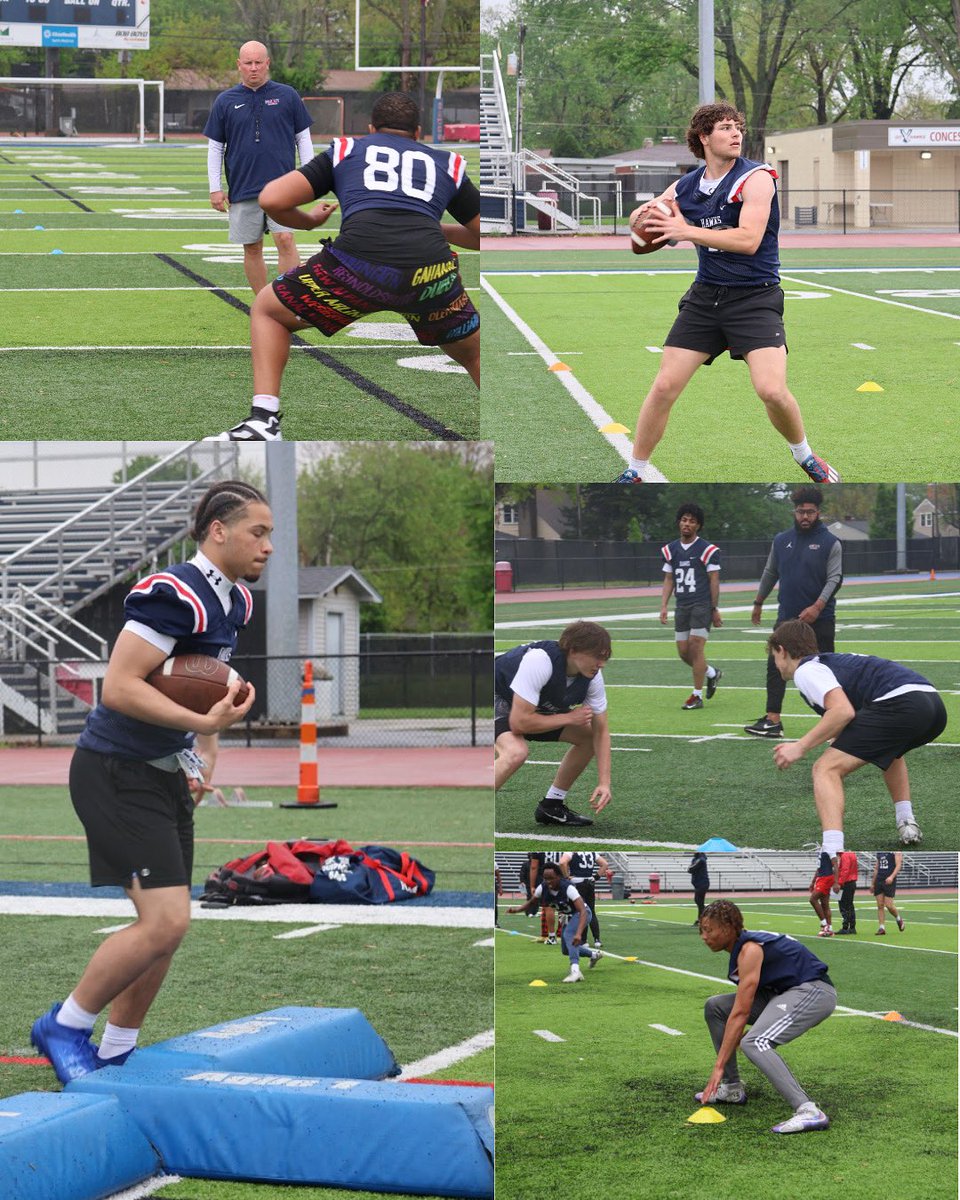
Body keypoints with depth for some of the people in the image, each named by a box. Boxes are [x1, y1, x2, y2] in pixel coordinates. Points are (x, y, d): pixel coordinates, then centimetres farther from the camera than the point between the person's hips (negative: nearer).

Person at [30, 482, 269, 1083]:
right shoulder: (175, 595, -22)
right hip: (120, 777, -10)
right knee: (165, 921, -16)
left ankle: (116, 1053, 22)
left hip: (167, 776, 10)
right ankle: (64, 1027, 1)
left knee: (167, 925, 11)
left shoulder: (235, 603, 10)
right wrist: (205, 724, -32)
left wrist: (206, 757, 14)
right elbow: (119, 687, -27)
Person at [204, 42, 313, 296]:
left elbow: (303, 138, 9)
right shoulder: (225, 101, 6)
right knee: (252, 248, 5)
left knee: (285, 239, -16)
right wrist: (215, 188, 4)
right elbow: (215, 147, 9)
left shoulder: (287, 96, 5)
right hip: (242, 189, 2)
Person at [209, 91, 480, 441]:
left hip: (358, 259, -1)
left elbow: (271, 200, 16)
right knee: (473, 354, 31)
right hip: (432, 271, 1)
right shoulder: (448, 163, 29)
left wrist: (309, 221, 37)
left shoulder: (345, 150, 25)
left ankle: (262, 421, 12)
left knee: (267, 310, 25)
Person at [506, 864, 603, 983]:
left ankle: (575, 971, -42)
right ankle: (594, 954, 41)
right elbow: (530, 903, -3)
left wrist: (579, 934, -57)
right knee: (567, 950, 15)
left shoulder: (568, 888, -37)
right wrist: (516, 910, -23)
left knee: (568, 934, -34)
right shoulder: (543, 887, -19)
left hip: (581, 914, -8)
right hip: (569, 916, 8)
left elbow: (583, 911, -44)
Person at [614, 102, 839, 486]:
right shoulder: (684, 187, 6)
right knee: (664, 386, -4)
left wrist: (687, 231, -26)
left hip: (755, 297, -4)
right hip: (706, 296, 4)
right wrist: (644, 214, -5)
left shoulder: (756, 178, -11)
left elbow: (749, 239, -23)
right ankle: (634, 474, 11)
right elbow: (640, 217, 21)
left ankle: (804, 456, 10)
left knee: (771, 389, -18)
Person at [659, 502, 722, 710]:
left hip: (702, 605, -6)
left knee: (695, 648, -12)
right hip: (682, 606, 6)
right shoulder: (670, 550, 11)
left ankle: (697, 696, -6)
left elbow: (714, 581, -3)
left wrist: (715, 610, -5)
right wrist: (663, 606, 4)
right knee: (683, 651, 5)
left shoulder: (707, 550, -5)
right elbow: (668, 580, 14)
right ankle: (712, 673, 31)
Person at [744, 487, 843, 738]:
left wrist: (817, 607, -23)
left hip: (820, 618, -4)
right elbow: (770, 573, 20)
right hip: (787, 616, 4)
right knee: (776, 666, -5)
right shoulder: (781, 540, 9)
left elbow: (835, 578, -11)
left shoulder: (830, 543, -5)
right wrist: (758, 603, 25)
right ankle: (773, 720, -7)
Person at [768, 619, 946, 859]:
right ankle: (907, 825, 32)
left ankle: (833, 855, -28)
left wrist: (800, 747, -7)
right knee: (889, 750, 42)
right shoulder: (833, 661, 33)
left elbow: (843, 711, -11)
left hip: (898, 702, -9)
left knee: (826, 769, -8)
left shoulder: (805, 670, 5)